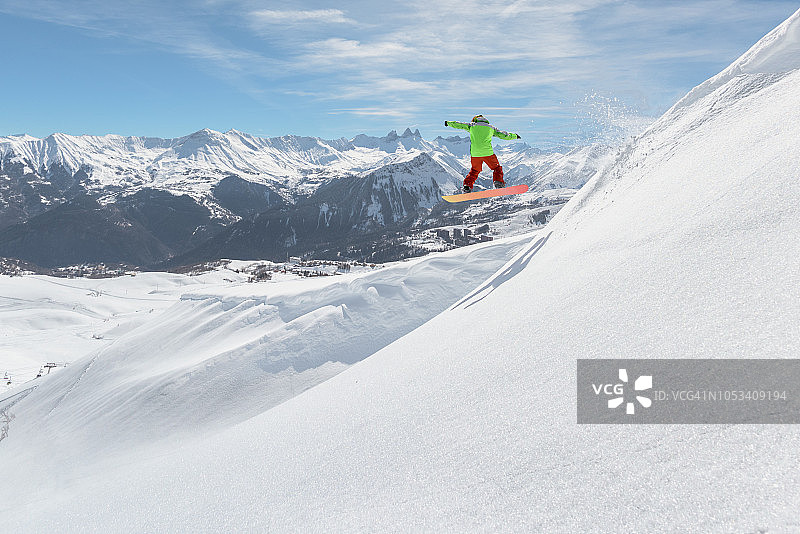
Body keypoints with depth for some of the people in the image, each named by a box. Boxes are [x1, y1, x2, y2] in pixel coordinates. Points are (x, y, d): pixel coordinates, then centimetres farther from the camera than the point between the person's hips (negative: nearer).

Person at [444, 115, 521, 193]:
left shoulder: (471, 125, 13)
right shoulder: (491, 128, 14)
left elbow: (457, 124, 20)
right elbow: (504, 135, 16)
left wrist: (448, 123, 39)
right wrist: (515, 136, 32)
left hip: (475, 153, 2)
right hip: (488, 152, -2)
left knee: (474, 171, 20)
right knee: (497, 168, 13)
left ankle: (467, 185, 10)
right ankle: (498, 181, -6)